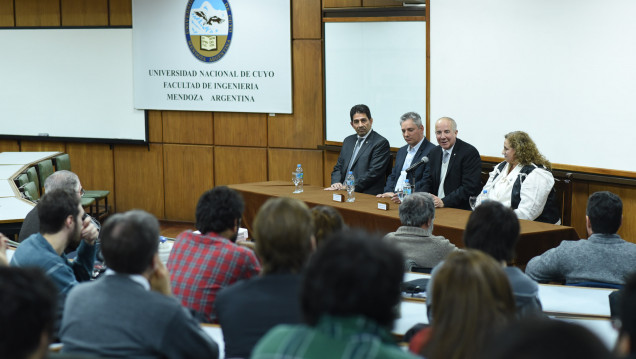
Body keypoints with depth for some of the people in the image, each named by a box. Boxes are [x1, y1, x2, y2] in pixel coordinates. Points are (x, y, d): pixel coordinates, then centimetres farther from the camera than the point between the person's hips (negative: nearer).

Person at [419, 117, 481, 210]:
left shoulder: (470, 152, -8)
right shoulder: (434, 153, 14)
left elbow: (470, 187, -15)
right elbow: (427, 183, 13)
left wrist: (443, 202, -21)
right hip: (436, 209, 6)